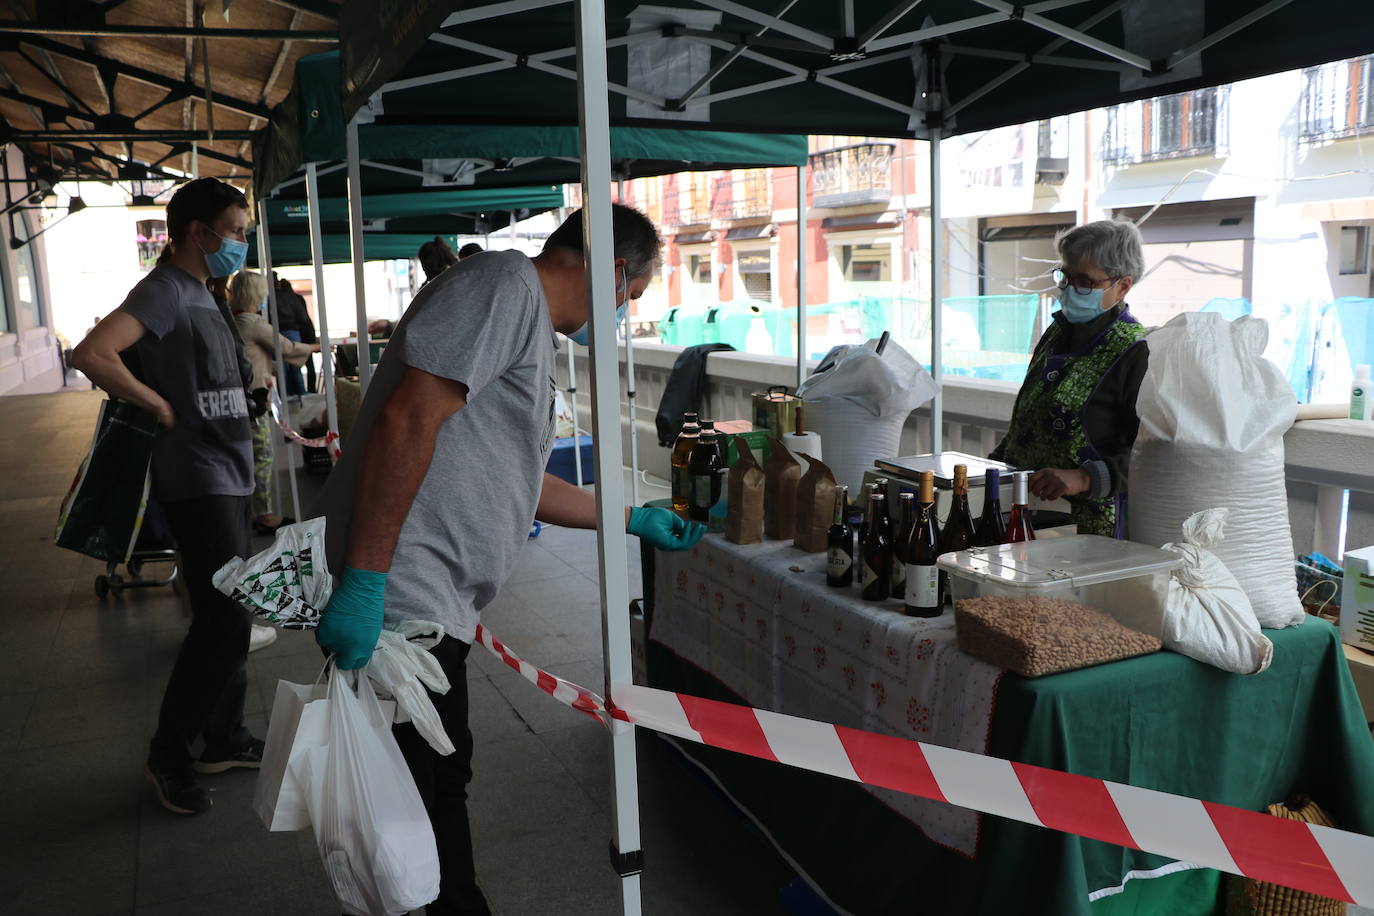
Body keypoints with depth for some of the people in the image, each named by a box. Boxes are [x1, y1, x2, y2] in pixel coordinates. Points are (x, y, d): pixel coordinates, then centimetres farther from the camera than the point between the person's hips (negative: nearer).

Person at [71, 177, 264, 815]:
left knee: (230, 615, 14)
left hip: (228, 475, 10)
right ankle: (169, 755, 8)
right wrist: (163, 408, -18)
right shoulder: (165, 290, -13)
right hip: (198, 480, -9)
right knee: (223, 619, -7)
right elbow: (92, 354, -27)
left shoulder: (199, 293, 16)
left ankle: (223, 739, 25)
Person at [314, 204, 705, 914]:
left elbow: (514, 481, 30)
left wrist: (632, 520, 37)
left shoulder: (532, 328, 23)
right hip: (395, 598, -10)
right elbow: (407, 419, -21)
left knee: (443, 783, 21)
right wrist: (362, 584, -24)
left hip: (435, 605, 10)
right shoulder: (506, 282, -10)